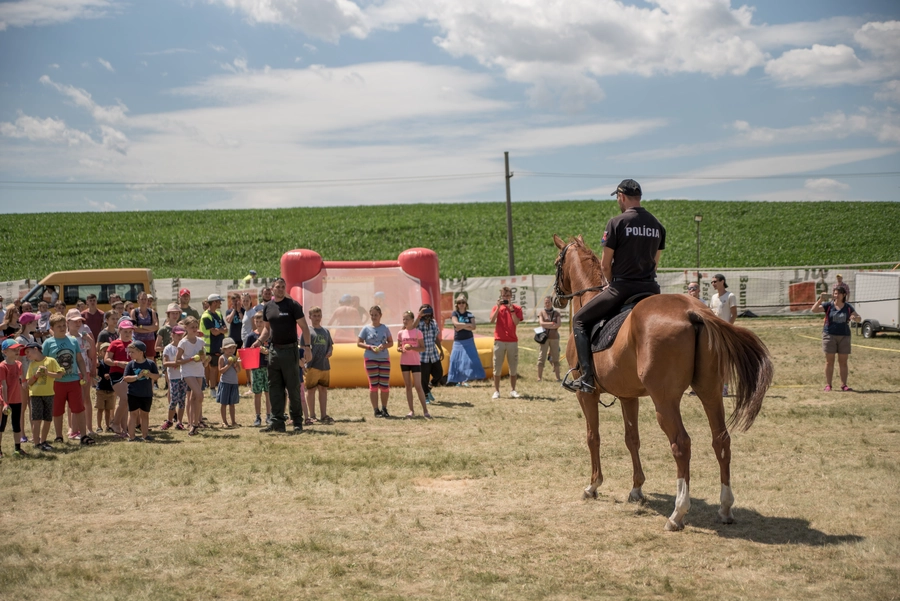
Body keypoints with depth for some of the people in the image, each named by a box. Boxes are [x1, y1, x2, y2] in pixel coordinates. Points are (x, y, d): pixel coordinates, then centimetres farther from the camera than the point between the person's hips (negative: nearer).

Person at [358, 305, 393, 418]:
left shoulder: (385, 328, 6)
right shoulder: (366, 329, 1)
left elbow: (391, 342, 10)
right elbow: (359, 343, 2)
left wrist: (384, 346, -11)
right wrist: (370, 347, -13)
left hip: (384, 359, 2)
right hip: (370, 359, -2)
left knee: (385, 385, 1)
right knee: (373, 385, -1)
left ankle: (384, 409, 15)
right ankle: (376, 410, 4)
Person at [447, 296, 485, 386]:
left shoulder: (469, 314, 4)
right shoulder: (455, 313, 0)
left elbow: (473, 327, -7)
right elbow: (456, 324, -16)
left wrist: (462, 326, -15)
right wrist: (468, 325, -12)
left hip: (468, 340, 1)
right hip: (458, 341, -1)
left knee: (471, 359, -9)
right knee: (456, 360, -4)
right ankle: (459, 380, 4)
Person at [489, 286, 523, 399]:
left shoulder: (517, 308, 7)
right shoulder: (496, 307, 8)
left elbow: (516, 322, -8)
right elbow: (492, 320, -9)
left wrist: (511, 309, -13)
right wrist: (498, 307, -14)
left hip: (512, 341, 1)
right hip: (499, 341, 0)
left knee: (513, 367, 3)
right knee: (497, 367, -1)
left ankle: (513, 390, 9)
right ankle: (496, 391, 2)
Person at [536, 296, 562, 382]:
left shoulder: (556, 313, 9)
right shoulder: (541, 312, 5)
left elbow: (558, 324, -6)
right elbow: (541, 323, -10)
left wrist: (546, 325, -11)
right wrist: (552, 324, -10)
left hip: (554, 337, 2)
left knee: (555, 358, 4)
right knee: (542, 357, -5)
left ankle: (558, 377, 8)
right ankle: (539, 377, -3)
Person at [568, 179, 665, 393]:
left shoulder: (616, 222, -8)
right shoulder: (657, 225, 9)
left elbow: (605, 265, -5)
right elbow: (655, 263, 15)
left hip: (622, 287, -5)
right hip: (650, 288, 6)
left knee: (580, 320, 8)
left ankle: (587, 377, -5)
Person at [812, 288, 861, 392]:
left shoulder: (848, 307, 6)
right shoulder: (828, 305, -1)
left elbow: (859, 319, 6)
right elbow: (814, 310, -12)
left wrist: (855, 318, -18)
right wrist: (820, 299, -26)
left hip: (844, 336, 2)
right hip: (829, 335, -2)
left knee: (843, 362, 3)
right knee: (829, 361, 0)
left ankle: (843, 384, 8)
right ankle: (828, 385, 4)